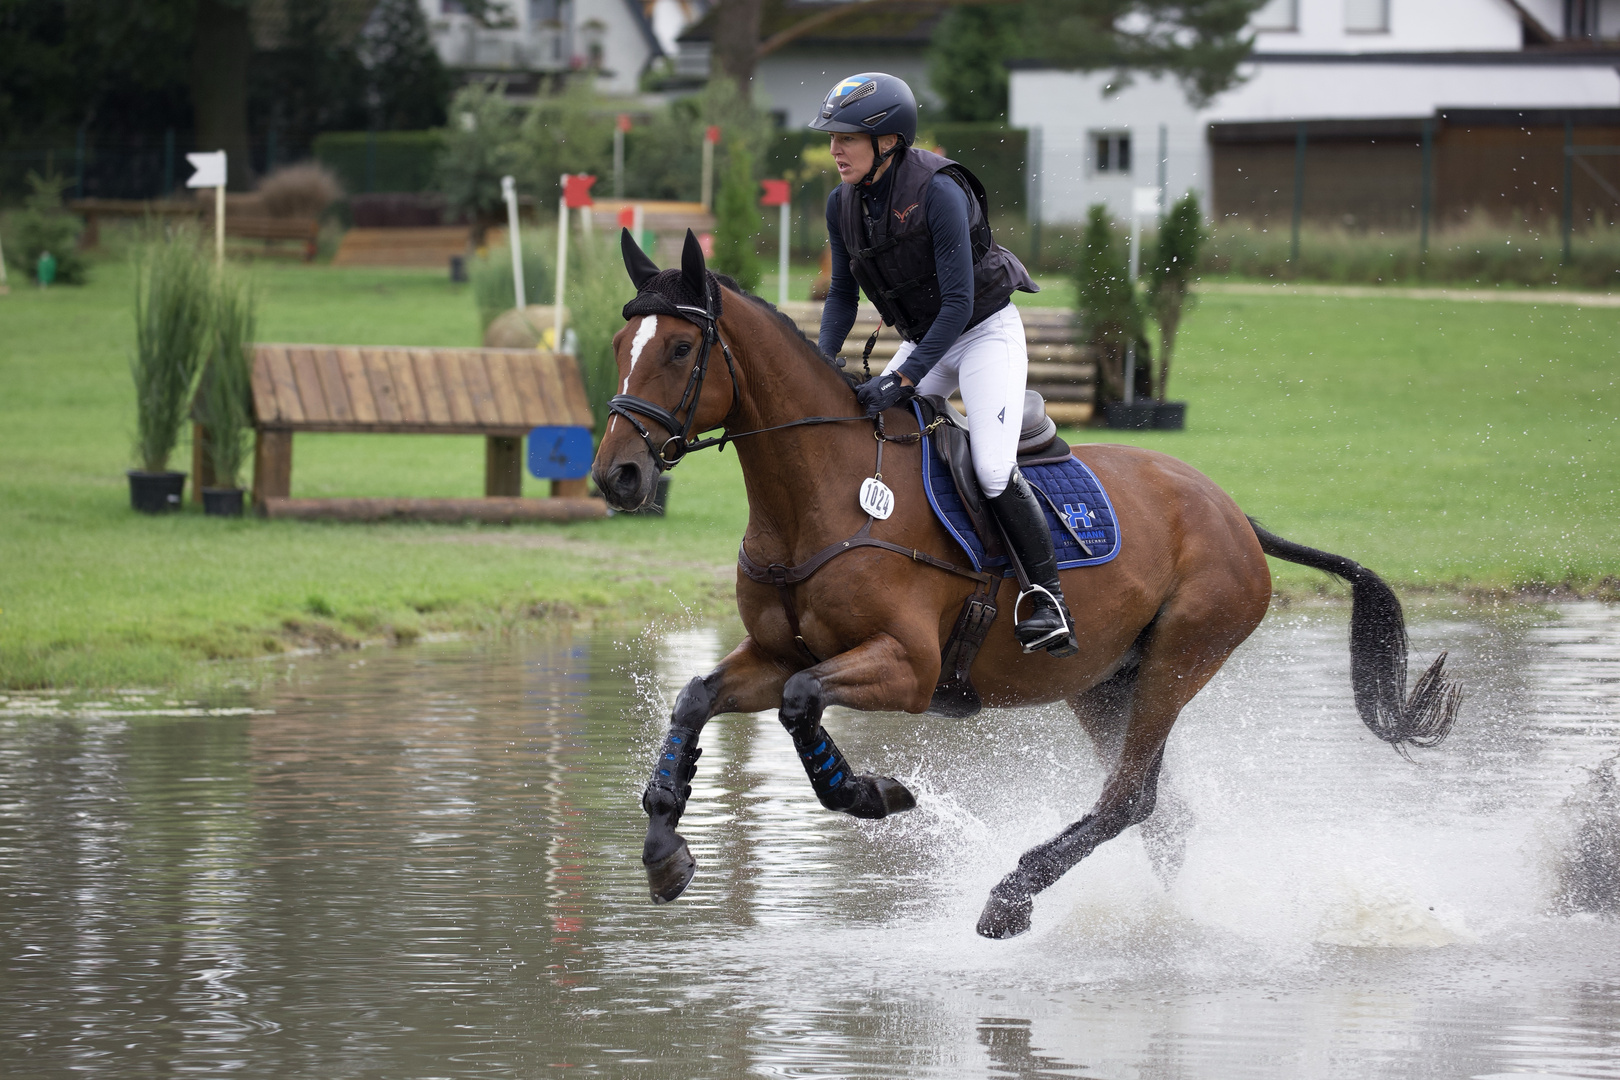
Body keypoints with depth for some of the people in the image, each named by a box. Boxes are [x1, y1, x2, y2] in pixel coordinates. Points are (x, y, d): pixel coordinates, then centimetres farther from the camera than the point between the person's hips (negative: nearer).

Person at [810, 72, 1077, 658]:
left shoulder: (938, 191, -27)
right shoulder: (844, 204, -5)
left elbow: (958, 302, -28)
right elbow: (842, 295, 5)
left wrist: (904, 379, -33)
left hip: (986, 331, -7)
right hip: (923, 340, 7)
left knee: (992, 470, -22)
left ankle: (1049, 599, -12)